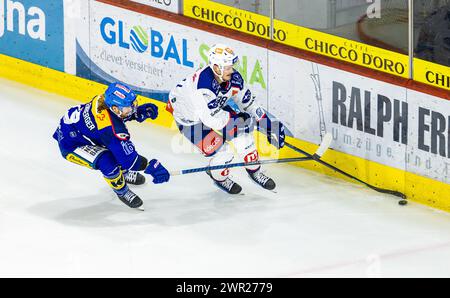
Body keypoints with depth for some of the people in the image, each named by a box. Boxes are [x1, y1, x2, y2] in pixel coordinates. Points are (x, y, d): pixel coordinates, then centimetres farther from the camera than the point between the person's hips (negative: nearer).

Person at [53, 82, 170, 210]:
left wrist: (142, 111, -12)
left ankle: (124, 173, 44)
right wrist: (152, 167, -29)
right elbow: (128, 158, -30)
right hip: (70, 144, -9)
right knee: (108, 163, -25)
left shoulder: (105, 98, -18)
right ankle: (122, 192, 4)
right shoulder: (111, 128, -37)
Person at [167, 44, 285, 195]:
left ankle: (254, 170, 21)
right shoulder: (204, 84, -41)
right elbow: (212, 120, -38)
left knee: (241, 131, -3)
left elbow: (248, 102, -2)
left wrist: (268, 124, -3)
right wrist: (236, 117, -23)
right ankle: (218, 176, 17)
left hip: (214, 107, 7)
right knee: (222, 150, -16)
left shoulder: (234, 78, -18)